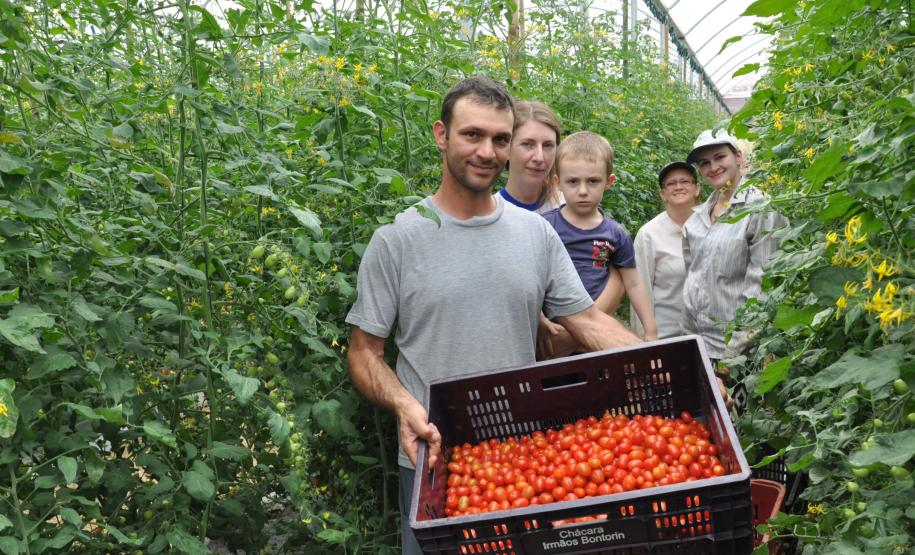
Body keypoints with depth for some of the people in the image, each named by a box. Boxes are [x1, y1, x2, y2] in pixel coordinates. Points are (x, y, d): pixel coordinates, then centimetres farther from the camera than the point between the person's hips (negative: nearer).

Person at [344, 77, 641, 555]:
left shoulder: (537, 233, 2)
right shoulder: (396, 240, -8)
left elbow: (588, 321, 2)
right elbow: (365, 350, -5)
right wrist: (404, 404, -24)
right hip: (433, 460, -3)